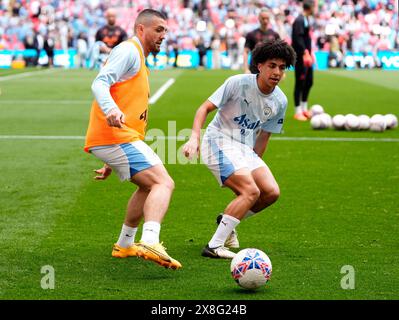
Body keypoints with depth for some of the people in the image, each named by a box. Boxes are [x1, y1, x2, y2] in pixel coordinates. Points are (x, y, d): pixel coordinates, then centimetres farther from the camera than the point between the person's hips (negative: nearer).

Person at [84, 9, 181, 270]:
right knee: (164, 183, -21)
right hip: (116, 137, -10)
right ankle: (150, 243, -40)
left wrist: (111, 163, 33)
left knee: (149, 185, 26)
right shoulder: (129, 50, -3)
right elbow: (100, 83, -19)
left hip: (112, 139, 10)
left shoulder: (138, 59, 29)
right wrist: (111, 110, -40)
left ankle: (125, 245, 33)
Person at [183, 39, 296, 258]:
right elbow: (205, 108, -12)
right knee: (251, 191, -23)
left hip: (246, 148, 7)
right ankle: (214, 246, -18)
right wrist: (194, 137, -26)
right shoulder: (238, 83, -14)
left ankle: (227, 221, 16)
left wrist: (254, 163, 15)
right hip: (219, 142, -7)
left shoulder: (280, 101, 3)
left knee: (271, 192, -9)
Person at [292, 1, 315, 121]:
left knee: (309, 82, 14)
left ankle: (304, 108, 26)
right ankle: (298, 112, 2)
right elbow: (298, 39, -22)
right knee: (300, 83, -4)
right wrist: (305, 53, -27)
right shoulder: (299, 21, -15)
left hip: (306, 56, 10)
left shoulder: (306, 20, 14)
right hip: (300, 56, -10)